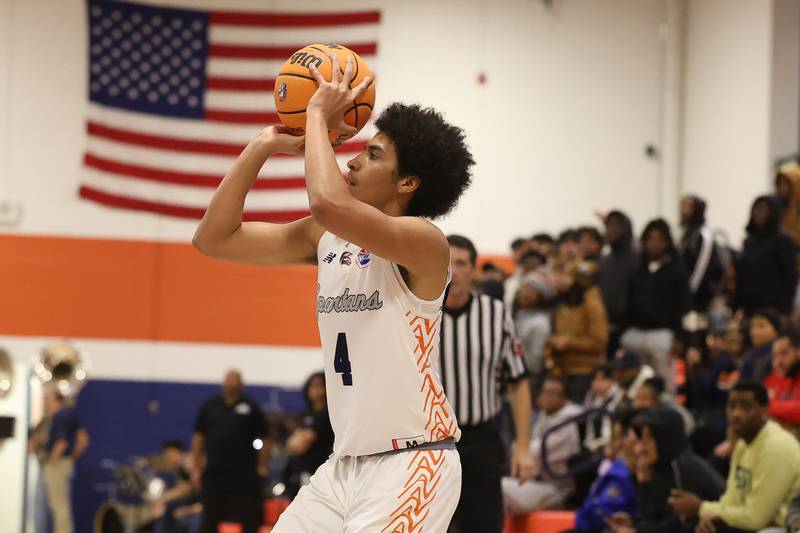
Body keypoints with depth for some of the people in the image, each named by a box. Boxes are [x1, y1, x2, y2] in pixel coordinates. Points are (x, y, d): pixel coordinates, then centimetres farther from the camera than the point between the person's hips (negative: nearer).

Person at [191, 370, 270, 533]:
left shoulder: (250, 407, 2)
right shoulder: (210, 405, 8)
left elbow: (265, 439, 3)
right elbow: (198, 437, 11)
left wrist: (262, 467, -2)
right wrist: (195, 468, 7)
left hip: (244, 475, -2)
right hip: (213, 472, 2)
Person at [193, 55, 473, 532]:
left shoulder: (424, 243, -15)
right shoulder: (324, 239, 9)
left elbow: (330, 203, -33)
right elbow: (215, 239, 9)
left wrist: (319, 116, -18)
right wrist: (262, 148, 2)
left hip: (411, 463, -8)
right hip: (346, 463, 8)